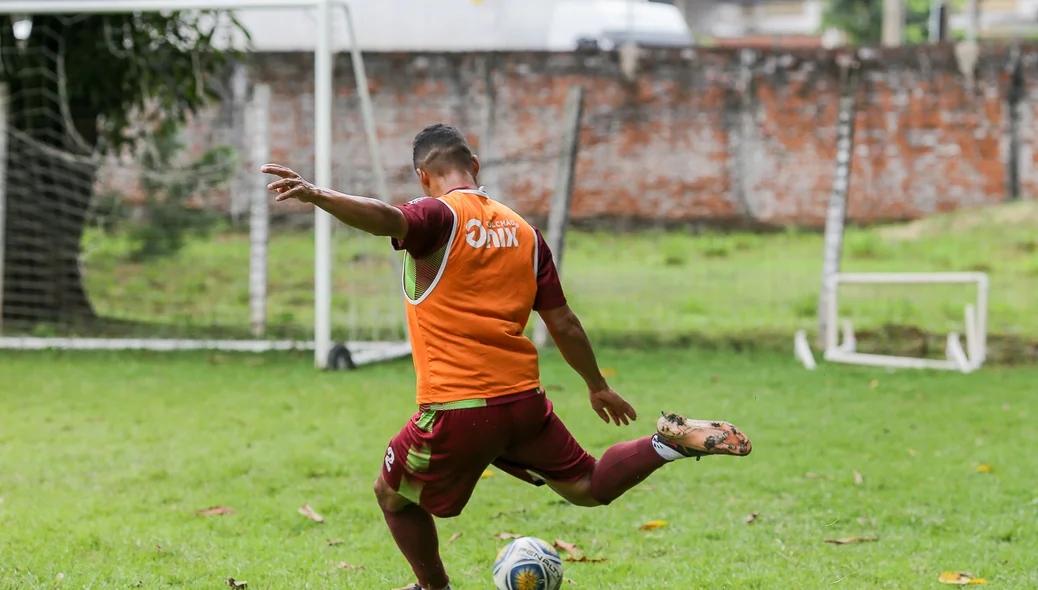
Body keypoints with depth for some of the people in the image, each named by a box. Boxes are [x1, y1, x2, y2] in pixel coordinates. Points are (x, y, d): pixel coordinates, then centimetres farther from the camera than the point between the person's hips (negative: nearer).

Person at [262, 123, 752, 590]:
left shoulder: (438, 216, -5)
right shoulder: (523, 231, 12)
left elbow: (387, 219, -29)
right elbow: (562, 323, 14)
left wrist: (317, 196, -44)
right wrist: (598, 388, 26)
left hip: (456, 410, -5)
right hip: (524, 400, 5)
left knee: (392, 495, 19)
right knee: (588, 487, 20)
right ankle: (668, 442, 1)